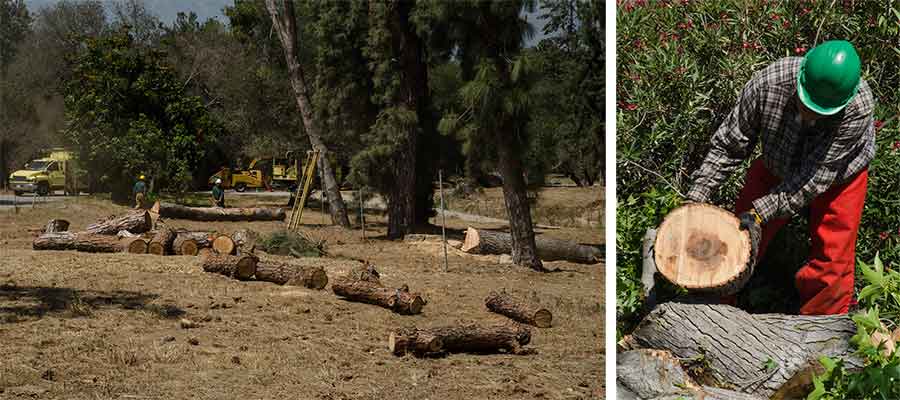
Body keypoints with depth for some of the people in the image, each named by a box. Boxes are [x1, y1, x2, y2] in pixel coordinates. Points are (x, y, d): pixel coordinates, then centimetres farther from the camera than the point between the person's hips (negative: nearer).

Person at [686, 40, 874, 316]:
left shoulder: (859, 107, -38)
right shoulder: (766, 84, -33)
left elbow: (816, 176, -35)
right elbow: (728, 145, -19)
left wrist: (760, 213, -41)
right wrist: (696, 197, -25)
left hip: (839, 176, -2)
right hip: (776, 168, 2)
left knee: (830, 271, -5)